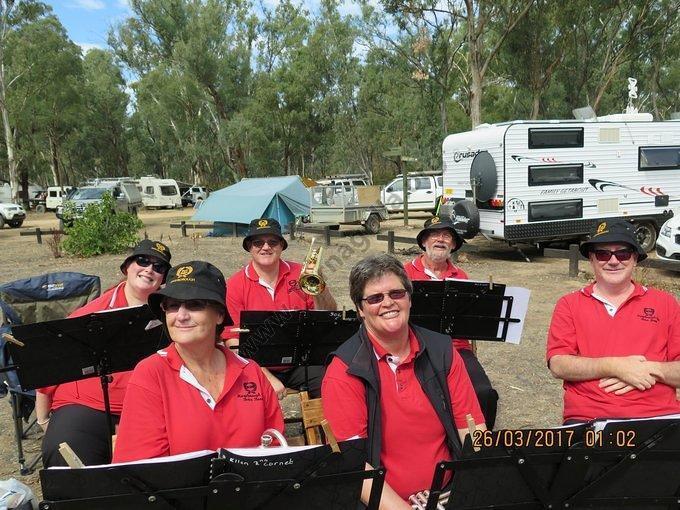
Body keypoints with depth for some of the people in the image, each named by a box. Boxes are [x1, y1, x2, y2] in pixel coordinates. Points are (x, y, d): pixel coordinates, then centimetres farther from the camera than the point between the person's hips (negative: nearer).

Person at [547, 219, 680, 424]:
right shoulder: (569, 305, 11)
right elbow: (557, 365, -1)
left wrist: (650, 369, -9)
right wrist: (614, 367, -10)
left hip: (657, 415, 2)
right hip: (587, 418, -1)